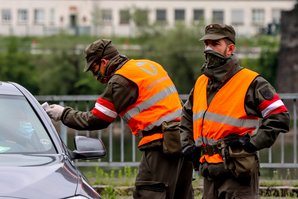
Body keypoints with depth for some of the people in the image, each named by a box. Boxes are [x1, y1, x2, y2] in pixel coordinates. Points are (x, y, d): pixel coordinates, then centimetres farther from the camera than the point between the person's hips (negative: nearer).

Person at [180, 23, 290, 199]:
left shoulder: (251, 82, -7)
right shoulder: (201, 83, 16)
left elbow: (279, 117, -10)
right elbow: (187, 117, 32)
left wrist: (252, 142, -16)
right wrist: (187, 145, 17)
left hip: (238, 171, -8)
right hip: (209, 171, 8)